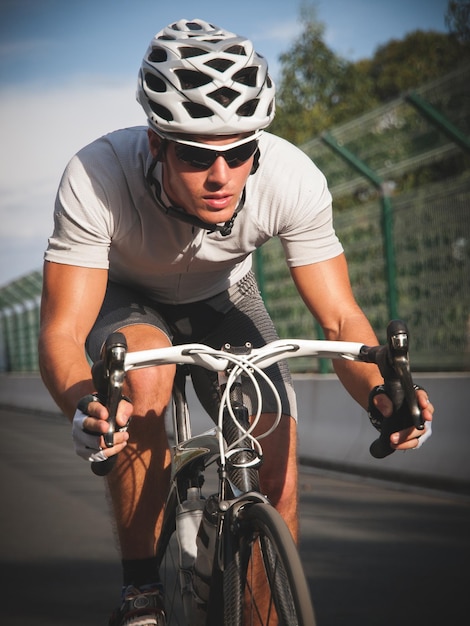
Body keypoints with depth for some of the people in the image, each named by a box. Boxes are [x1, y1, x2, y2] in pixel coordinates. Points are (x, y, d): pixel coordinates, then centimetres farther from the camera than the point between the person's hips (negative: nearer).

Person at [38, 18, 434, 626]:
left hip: (223, 300, 2)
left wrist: (378, 392, -47)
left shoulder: (295, 181, -32)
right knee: (144, 379, -35)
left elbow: (341, 318, -26)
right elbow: (62, 330, -38)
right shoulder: (96, 179, -38)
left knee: (278, 476, -15)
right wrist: (84, 405, -60)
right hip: (127, 299, -2)